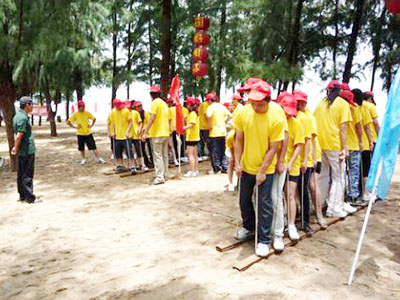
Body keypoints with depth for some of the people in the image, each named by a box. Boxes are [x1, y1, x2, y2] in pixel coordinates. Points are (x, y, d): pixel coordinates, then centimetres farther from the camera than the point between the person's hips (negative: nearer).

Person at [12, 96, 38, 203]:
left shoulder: (17, 116, 13)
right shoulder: (23, 118, -18)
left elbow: (19, 135, 16)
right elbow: (19, 136, -20)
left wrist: (16, 148, 16)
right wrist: (16, 149, -11)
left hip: (22, 151, 9)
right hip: (27, 151, -9)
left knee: (21, 174, 14)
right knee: (27, 175, -2)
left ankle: (22, 196, 23)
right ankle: (30, 198, 5)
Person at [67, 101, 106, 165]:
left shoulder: (87, 113, -1)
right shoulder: (76, 114, -4)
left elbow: (94, 119, 13)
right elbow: (68, 122, 0)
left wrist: (91, 125, 1)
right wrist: (74, 127, -8)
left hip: (88, 133, 0)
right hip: (80, 134, 0)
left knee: (93, 146, -4)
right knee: (81, 148, 10)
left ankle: (99, 158, -1)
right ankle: (83, 159, 26)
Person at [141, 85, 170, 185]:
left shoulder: (155, 102, -10)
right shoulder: (164, 103, 15)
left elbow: (152, 118, -18)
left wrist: (145, 132, -15)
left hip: (157, 133, -8)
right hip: (165, 132, 8)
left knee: (157, 155, -6)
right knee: (164, 155, 12)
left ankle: (160, 177, -6)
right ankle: (165, 175, 19)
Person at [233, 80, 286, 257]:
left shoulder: (277, 118, -20)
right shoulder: (243, 113, -10)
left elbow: (273, 148, -15)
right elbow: (239, 140, -2)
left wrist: (262, 171, -15)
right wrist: (237, 163, -6)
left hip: (265, 169, -4)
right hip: (246, 166, 4)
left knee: (264, 204, 1)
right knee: (244, 200, 18)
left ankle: (264, 240, 16)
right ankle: (249, 227, 42)